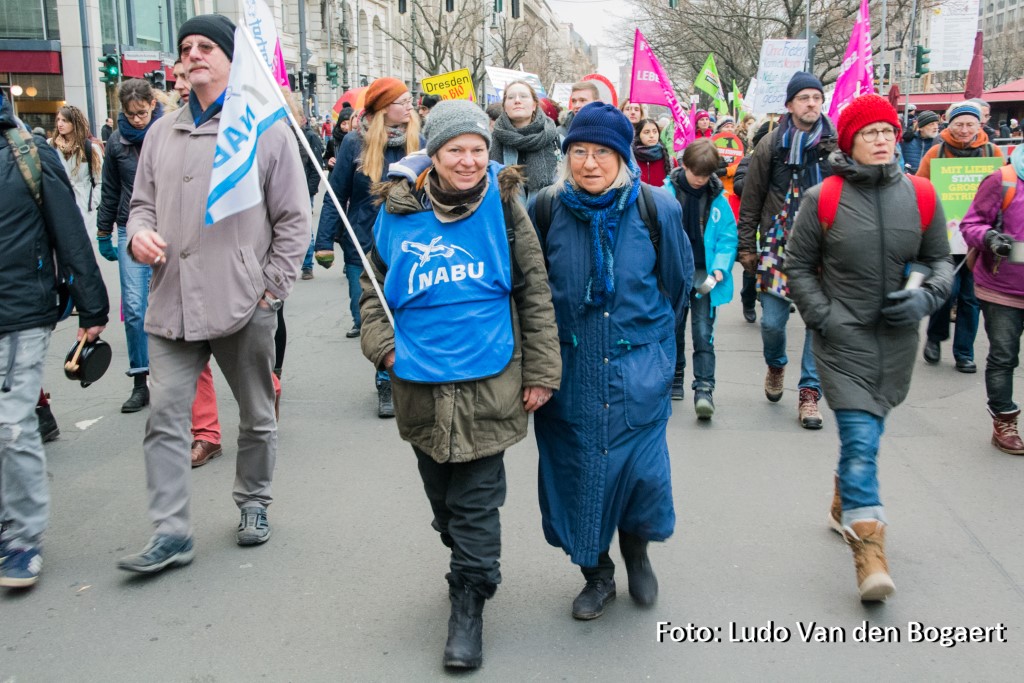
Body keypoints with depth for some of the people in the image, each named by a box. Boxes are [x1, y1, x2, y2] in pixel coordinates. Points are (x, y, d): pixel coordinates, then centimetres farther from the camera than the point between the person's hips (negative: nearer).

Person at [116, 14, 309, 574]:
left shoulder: (266, 129, -1)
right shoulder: (163, 132, 12)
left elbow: (293, 219, -1)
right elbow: (143, 201, 19)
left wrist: (271, 289, -6)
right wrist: (140, 232, -4)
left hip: (243, 306, -3)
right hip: (172, 303, 3)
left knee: (256, 415, 11)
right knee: (164, 415, -2)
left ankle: (253, 503, 32)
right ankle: (170, 532, 6)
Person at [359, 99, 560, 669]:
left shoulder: (504, 206, -3)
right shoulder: (400, 211, 0)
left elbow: (535, 292, 1)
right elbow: (375, 282, 14)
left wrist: (540, 372, -1)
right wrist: (382, 343, -1)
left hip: (488, 380, -3)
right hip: (421, 381, 3)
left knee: (476, 500, 1)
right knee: (443, 498, 18)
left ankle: (469, 607, 15)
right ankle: (477, 566, 43)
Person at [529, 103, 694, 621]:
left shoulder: (656, 208, -7)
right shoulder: (546, 208, -5)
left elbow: (677, 281, 8)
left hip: (639, 365, -1)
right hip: (569, 369, 1)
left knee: (642, 468, -4)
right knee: (576, 468, 7)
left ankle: (637, 550, 30)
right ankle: (596, 575, 29)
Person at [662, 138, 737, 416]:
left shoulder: (718, 198, -4)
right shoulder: (668, 193, -6)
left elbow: (727, 237, 0)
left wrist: (720, 268, -13)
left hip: (705, 275, -1)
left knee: (703, 333, -7)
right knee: (674, 330, 14)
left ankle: (704, 389, -7)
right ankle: (674, 380, 30)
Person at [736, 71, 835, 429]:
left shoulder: (838, 143, 1)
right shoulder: (771, 144, 1)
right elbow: (750, 198, 5)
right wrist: (747, 245, 4)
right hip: (778, 245, 0)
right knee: (772, 320, 4)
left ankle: (810, 392, 13)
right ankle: (776, 365, 36)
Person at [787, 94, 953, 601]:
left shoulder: (920, 196, 1)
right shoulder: (822, 199, -7)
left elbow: (941, 260, 12)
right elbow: (798, 265, 1)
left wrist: (927, 298, -7)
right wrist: (824, 317, -9)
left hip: (897, 340, 4)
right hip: (843, 337, -4)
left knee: (867, 431, 18)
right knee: (860, 438, -11)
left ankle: (845, 506, 43)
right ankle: (868, 546, -5)